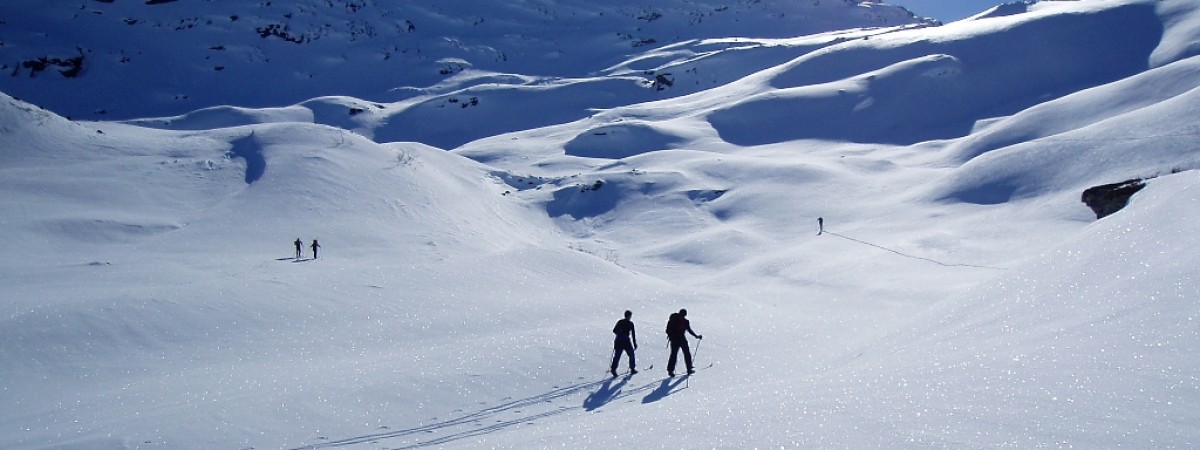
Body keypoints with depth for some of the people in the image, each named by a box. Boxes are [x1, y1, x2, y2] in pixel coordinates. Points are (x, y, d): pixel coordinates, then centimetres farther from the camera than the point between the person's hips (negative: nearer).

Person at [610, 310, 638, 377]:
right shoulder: (630, 323, -4)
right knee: (631, 355, 15)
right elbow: (633, 334, -4)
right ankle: (632, 369, 19)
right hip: (626, 342, -3)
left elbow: (614, 330, 10)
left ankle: (613, 368, -12)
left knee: (617, 356, 4)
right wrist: (635, 344, 0)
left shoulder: (619, 322, 7)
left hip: (618, 342, 3)